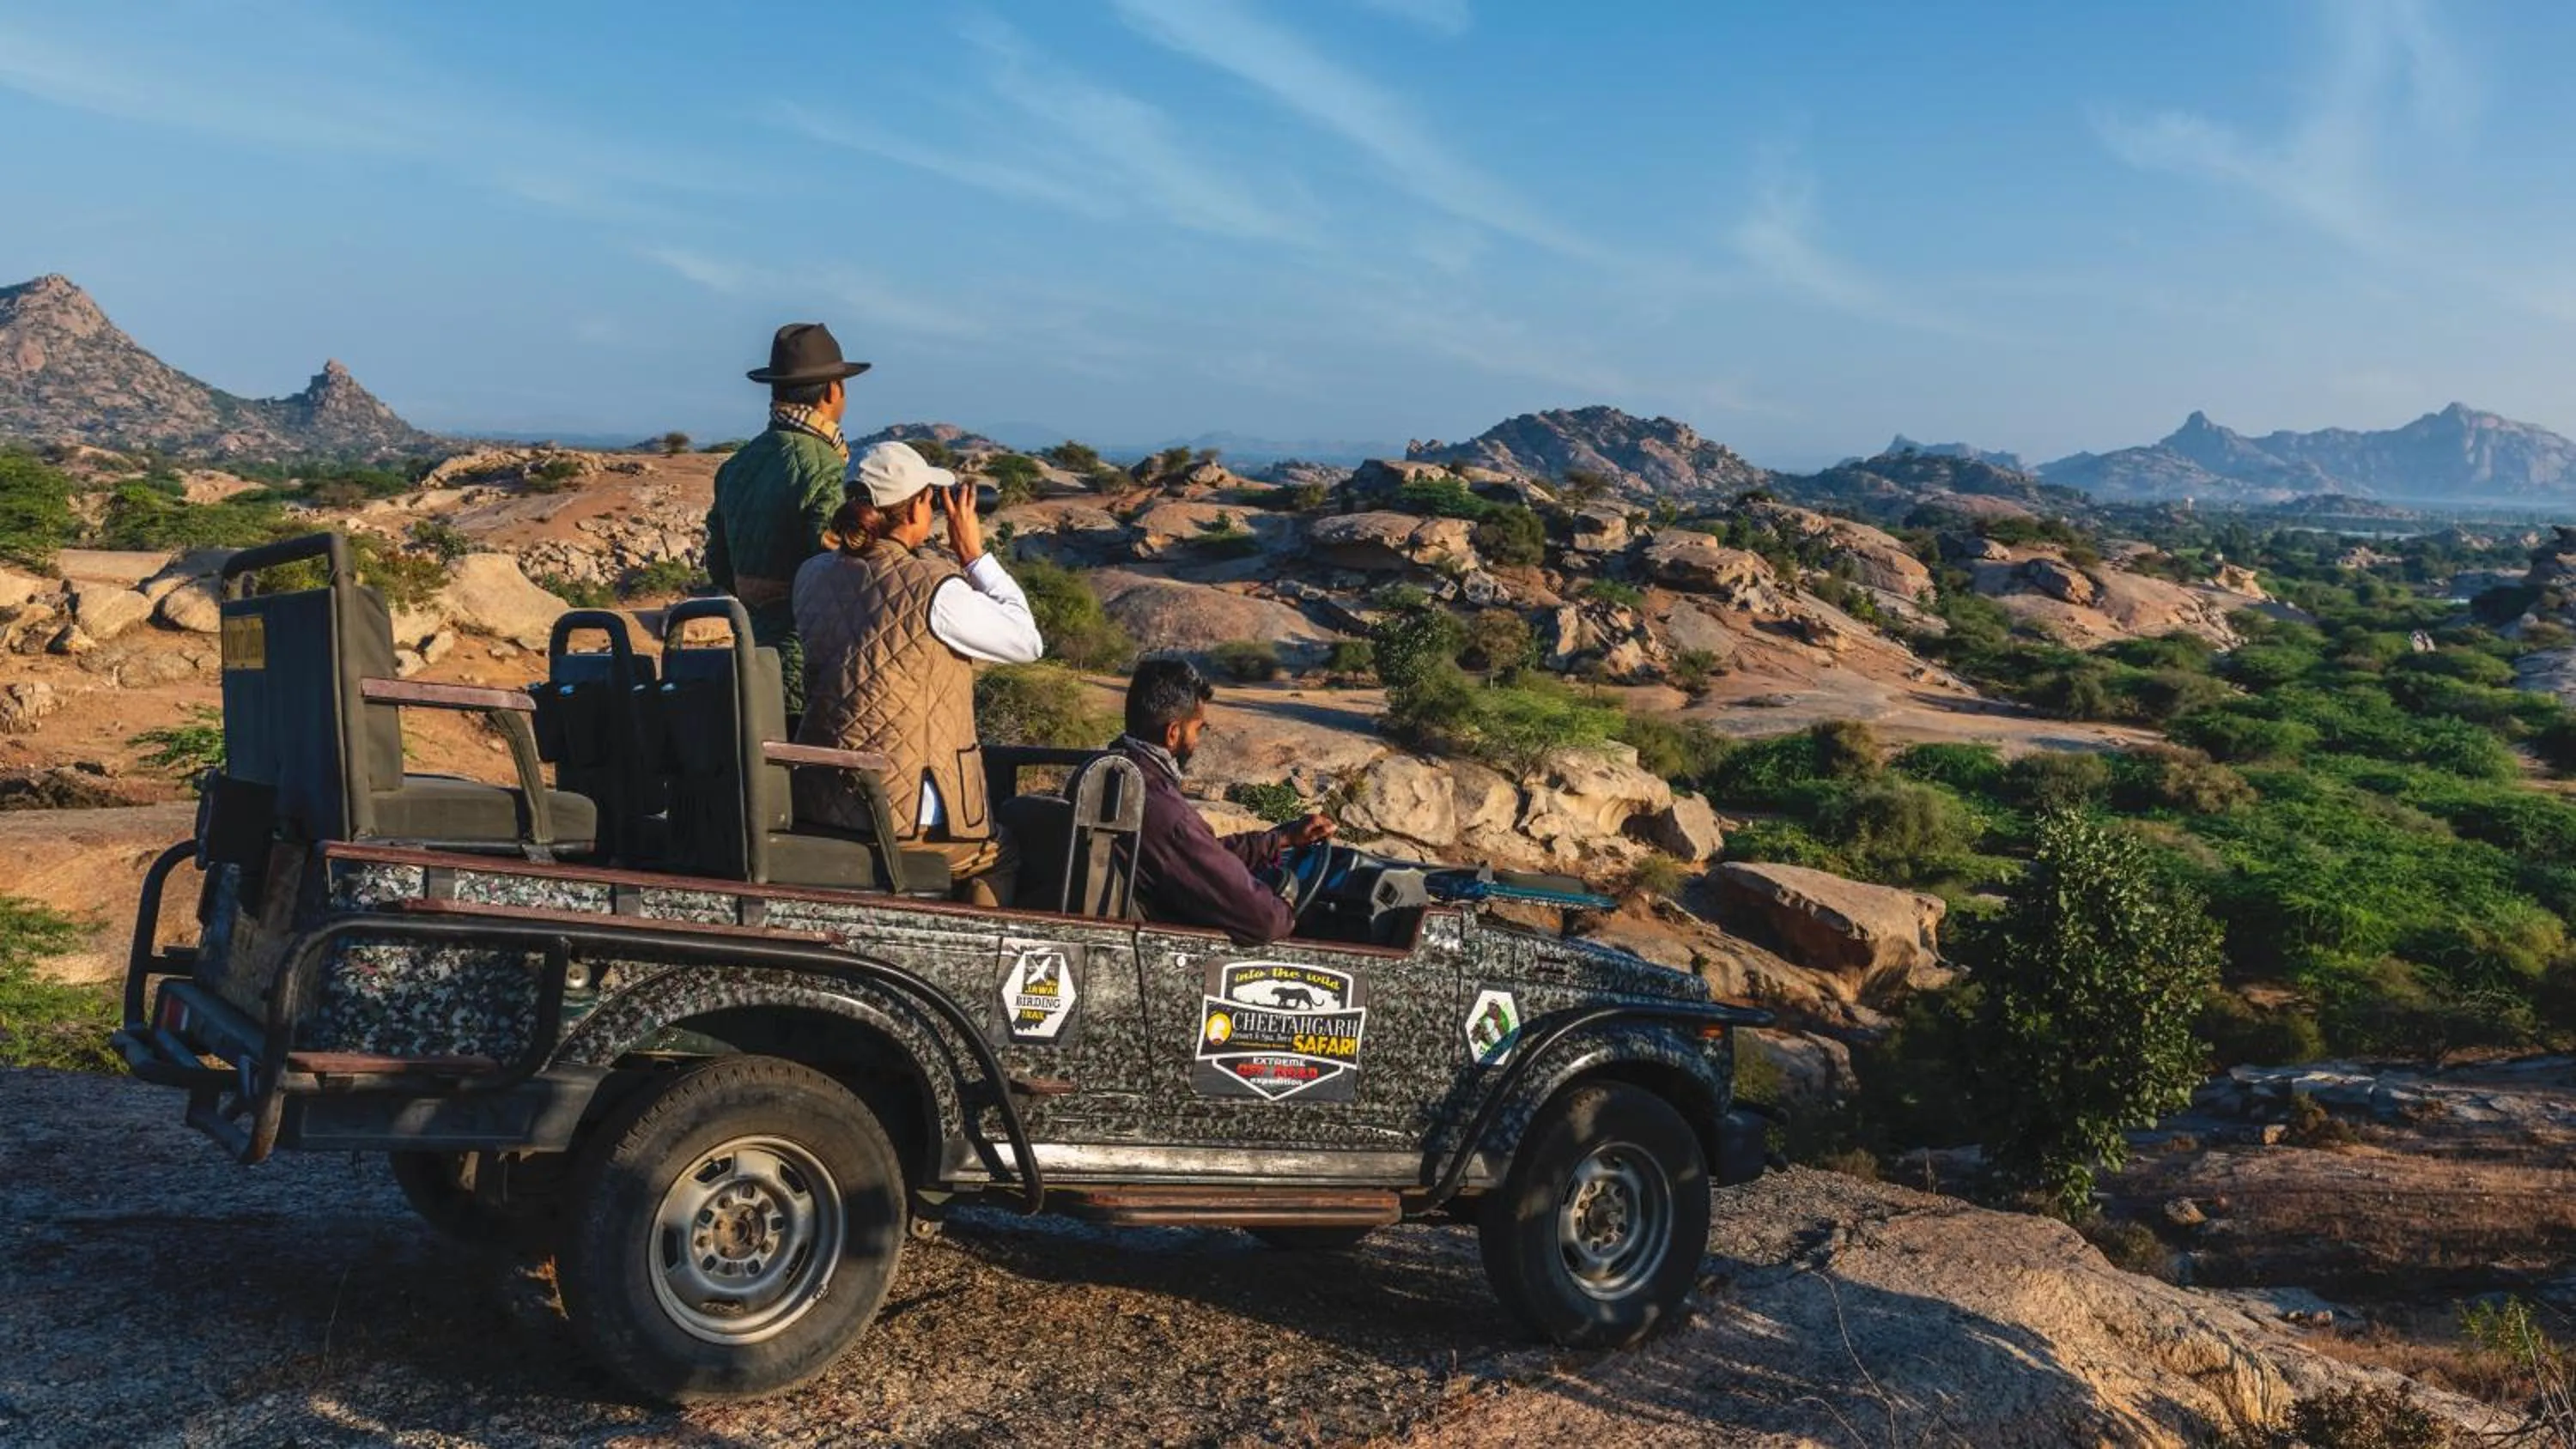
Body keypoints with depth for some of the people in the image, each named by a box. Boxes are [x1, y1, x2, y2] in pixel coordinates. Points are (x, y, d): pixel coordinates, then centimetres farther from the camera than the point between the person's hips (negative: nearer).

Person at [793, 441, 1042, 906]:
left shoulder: (813, 575, 1)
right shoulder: (935, 588, -19)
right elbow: (1028, 642, -5)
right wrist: (973, 553, -1)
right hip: (905, 811, -7)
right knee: (1000, 859, 23)